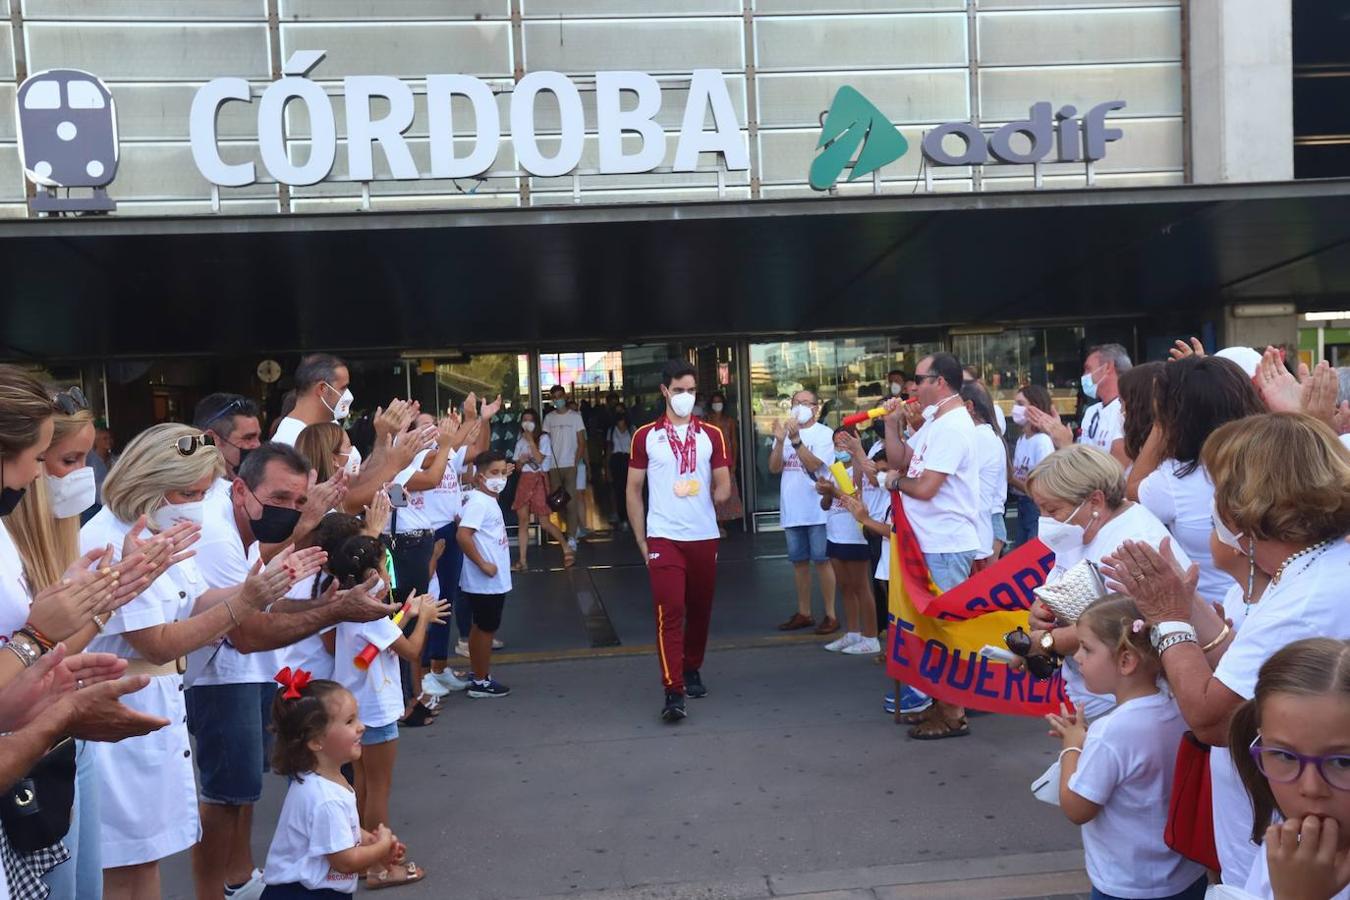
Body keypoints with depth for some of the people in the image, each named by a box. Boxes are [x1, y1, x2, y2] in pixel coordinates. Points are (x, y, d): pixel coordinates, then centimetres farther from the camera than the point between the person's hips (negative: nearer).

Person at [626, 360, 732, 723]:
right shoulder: (646, 435, 2)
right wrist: (641, 541, 2)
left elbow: (723, 485, 12)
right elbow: (633, 490, 5)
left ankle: (692, 670, 34)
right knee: (669, 612, -11)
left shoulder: (711, 435, 6)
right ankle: (673, 692, -11)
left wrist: (717, 494, -8)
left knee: (700, 609, 13)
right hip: (663, 538, -3)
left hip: (704, 536, 3)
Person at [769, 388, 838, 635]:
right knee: (799, 561, 12)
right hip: (791, 510, 5)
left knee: (822, 561, -1)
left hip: (817, 510, -5)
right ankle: (803, 613, 22)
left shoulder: (824, 433, -5)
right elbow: (774, 468, -1)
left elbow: (813, 464, -18)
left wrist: (796, 439, -27)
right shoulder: (785, 431, 8)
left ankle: (830, 615, 6)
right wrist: (780, 441, -16)